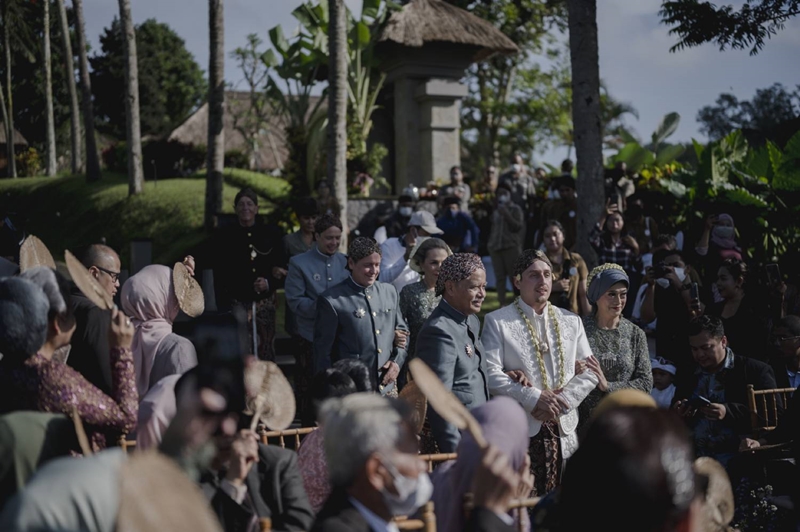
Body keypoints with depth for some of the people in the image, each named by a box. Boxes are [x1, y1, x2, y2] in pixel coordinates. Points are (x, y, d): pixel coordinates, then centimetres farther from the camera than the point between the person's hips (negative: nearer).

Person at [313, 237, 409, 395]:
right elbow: (323, 351, -6)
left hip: (388, 387, 5)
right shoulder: (331, 300, -9)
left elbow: (402, 330, 19)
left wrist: (397, 361, 2)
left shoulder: (389, 291, 9)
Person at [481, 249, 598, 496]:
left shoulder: (571, 321, 14)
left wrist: (560, 400, -6)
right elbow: (491, 374, -9)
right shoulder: (497, 321, 1)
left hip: (564, 431, 4)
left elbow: (590, 373, 10)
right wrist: (534, 399, -16)